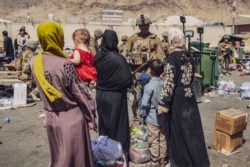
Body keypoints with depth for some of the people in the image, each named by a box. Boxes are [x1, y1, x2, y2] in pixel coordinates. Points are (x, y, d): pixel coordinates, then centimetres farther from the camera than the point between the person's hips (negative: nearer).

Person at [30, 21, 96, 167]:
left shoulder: (35, 62, -3)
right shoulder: (64, 64, -23)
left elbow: (43, 89, 6)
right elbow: (80, 93, -16)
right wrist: (90, 117, -3)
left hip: (51, 117, 6)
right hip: (71, 118, -6)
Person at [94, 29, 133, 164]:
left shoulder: (97, 57, -4)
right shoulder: (118, 58, -20)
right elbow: (128, 80, -18)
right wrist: (124, 86, 2)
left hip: (100, 94, 5)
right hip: (116, 95, -5)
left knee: (104, 124, 19)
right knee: (117, 125, 8)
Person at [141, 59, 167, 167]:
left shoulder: (149, 86, -20)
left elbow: (144, 104, -20)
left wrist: (150, 106, 1)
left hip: (152, 118, -5)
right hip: (164, 117, 5)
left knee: (154, 142, 8)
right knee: (163, 141, 16)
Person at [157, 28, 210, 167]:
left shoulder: (173, 57, -15)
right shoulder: (188, 56, 8)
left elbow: (169, 82, -19)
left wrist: (163, 103, -16)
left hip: (177, 98, -7)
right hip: (189, 96, 7)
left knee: (178, 131, 7)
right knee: (191, 129, 15)